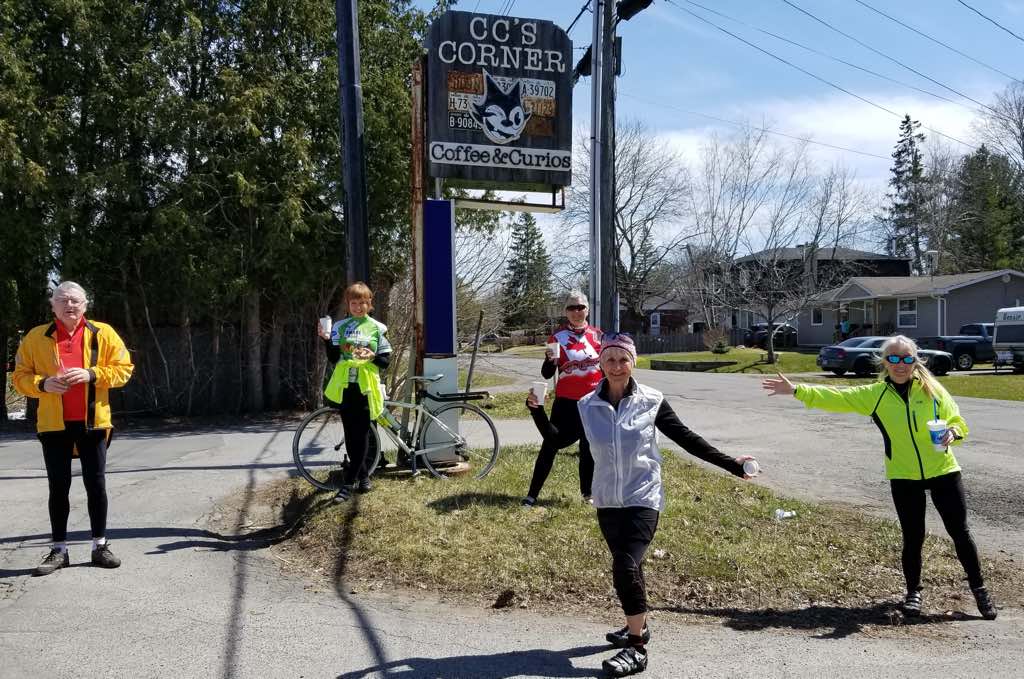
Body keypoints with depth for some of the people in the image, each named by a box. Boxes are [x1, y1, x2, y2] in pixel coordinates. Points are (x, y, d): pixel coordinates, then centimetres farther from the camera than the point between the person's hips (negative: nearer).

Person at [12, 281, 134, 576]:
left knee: (96, 484, 5)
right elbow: (20, 377, 6)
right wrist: (42, 384, -15)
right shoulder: (36, 337, 3)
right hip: (54, 424, 1)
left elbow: (123, 369, 0)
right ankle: (59, 550, 17)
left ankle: (100, 545, 17)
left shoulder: (102, 333, 0)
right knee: (59, 487, 6)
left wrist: (91, 374, -15)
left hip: (93, 422, 0)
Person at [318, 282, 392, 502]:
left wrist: (373, 357, -17)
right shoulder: (339, 327, 7)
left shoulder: (377, 328, 4)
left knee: (361, 435, -4)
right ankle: (363, 476, 24)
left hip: (366, 388, -2)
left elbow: (386, 360, 4)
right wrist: (326, 340, -11)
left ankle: (348, 483, -1)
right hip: (345, 387, 2)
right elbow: (333, 358, 5)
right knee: (350, 435, 8)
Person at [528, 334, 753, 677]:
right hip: (607, 501, 4)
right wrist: (537, 411, -9)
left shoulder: (651, 402, -9)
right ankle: (638, 626, 41)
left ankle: (637, 648, -1)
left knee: (625, 566, -15)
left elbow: (687, 439, -3)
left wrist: (730, 463, -5)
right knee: (627, 566, 18)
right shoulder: (587, 405, -2)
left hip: (643, 499, -4)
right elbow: (556, 438, 7)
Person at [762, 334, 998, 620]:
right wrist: (796, 390, -10)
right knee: (913, 537, 7)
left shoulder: (931, 388, -3)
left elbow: (957, 421, 0)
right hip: (903, 477, 0)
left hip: (943, 471, 0)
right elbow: (836, 398, -4)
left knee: (959, 532, 6)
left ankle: (979, 589, 28)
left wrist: (952, 433, -23)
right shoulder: (875, 394, -2)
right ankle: (914, 592, 28)